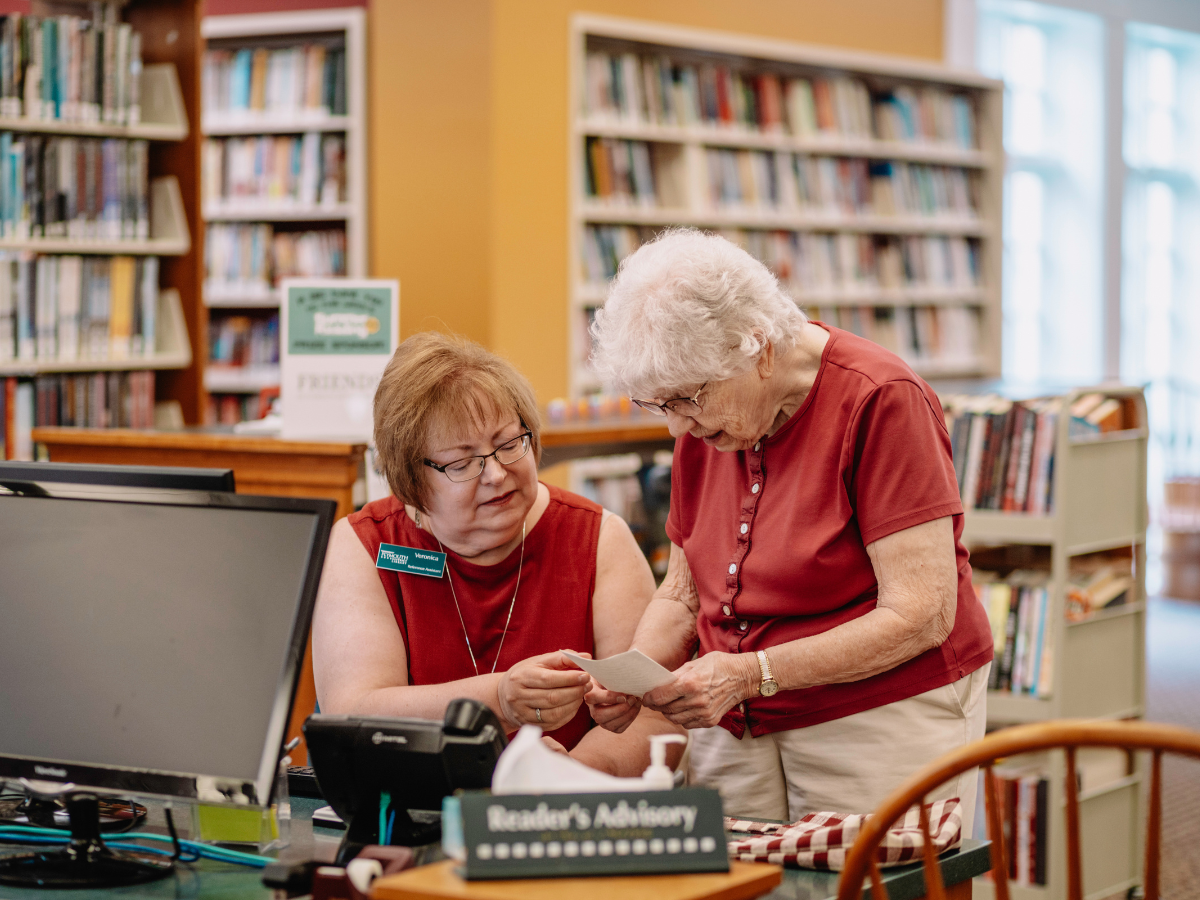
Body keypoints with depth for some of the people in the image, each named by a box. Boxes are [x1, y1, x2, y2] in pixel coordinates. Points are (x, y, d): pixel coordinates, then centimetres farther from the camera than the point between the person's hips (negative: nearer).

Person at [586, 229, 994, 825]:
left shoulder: (880, 401, -14)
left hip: (879, 722, -5)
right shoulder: (702, 422, 6)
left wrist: (750, 674, -23)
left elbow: (921, 615, -18)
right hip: (736, 728, 5)